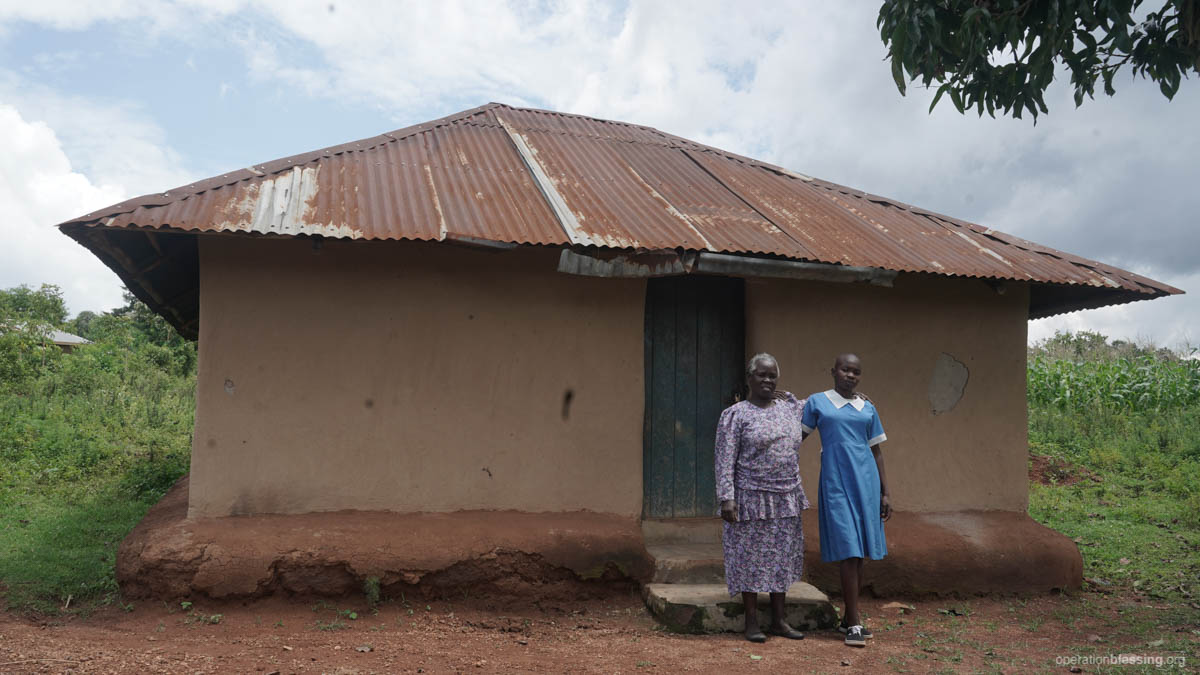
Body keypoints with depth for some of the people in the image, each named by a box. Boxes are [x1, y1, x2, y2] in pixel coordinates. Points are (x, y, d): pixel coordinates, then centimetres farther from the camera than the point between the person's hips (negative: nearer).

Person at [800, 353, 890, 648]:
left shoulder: (868, 409, 11)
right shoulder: (817, 402, 3)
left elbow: (876, 451, 12)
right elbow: (799, 436, 12)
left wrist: (885, 493, 8)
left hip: (865, 481, 4)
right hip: (835, 483, -3)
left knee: (859, 550, 8)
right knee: (848, 550, -10)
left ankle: (848, 617, 20)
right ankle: (854, 623, -5)